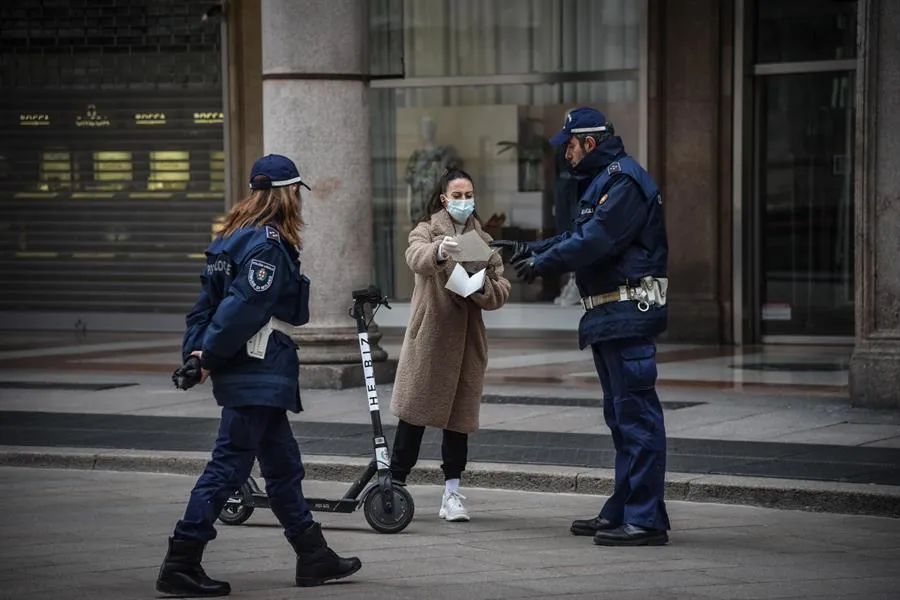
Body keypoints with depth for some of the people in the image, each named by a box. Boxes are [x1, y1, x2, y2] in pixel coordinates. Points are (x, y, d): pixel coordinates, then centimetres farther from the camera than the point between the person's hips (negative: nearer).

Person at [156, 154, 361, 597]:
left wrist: (195, 350, 6)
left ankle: (314, 558, 25)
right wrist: (209, 357, -16)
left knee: (284, 465, 16)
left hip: (260, 376, 10)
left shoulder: (236, 236, 14)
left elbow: (207, 299, 12)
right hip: (257, 373, -10)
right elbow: (243, 306, -22)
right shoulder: (270, 244, -15)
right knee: (228, 466, -8)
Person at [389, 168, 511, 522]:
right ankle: (395, 484, 4)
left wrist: (482, 287, -14)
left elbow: (500, 293, 8)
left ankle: (452, 493, 7)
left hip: (466, 340, 3)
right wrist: (439, 252, -42)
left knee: (459, 413, 3)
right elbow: (416, 258, -20)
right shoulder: (428, 231, 4)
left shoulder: (484, 242, 15)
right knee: (414, 412, -3)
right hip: (428, 336, -3)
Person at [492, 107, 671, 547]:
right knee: (621, 414, 14)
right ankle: (622, 511, 21)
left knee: (636, 414, -11)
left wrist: (542, 262, -12)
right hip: (609, 316, 11)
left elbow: (594, 242, -21)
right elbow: (580, 236, 24)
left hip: (629, 315, -11)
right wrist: (529, 249, 17)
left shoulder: (625, 181, -14)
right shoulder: (606, 180, 20)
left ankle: (645, 520, -12)